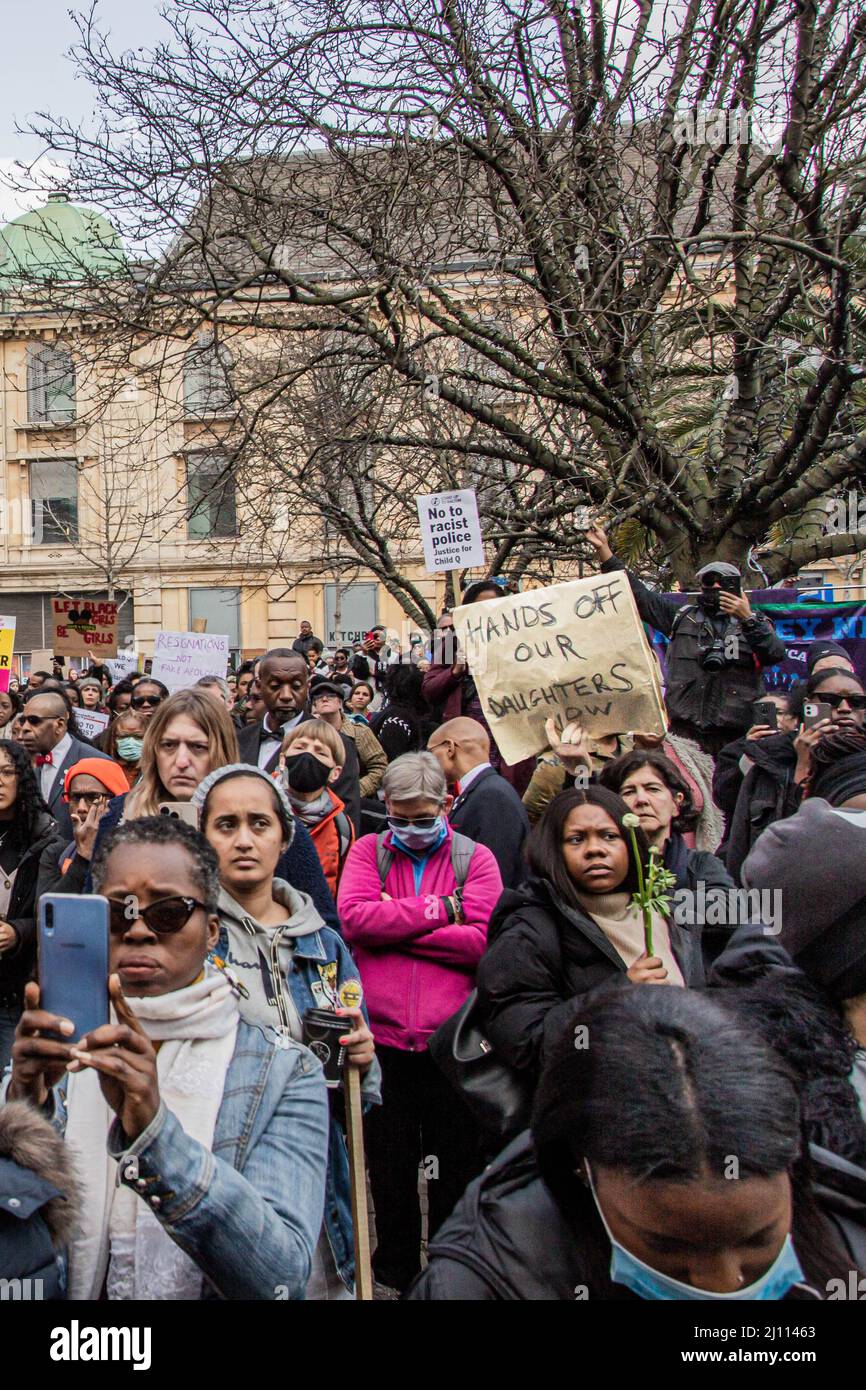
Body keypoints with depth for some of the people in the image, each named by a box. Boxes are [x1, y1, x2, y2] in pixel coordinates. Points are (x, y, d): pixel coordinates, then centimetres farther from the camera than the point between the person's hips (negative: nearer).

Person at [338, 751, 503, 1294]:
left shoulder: (476, 858, 0)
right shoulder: (369, 851, 4)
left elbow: (481, 940, -14)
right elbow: (352, 918, -13)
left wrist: (391, 926, -13)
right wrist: (439, 910, -14)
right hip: (382, 1038, 1)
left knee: (456, 1165, 13)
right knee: (390, 1166, 16)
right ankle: (396, 1273, 35)